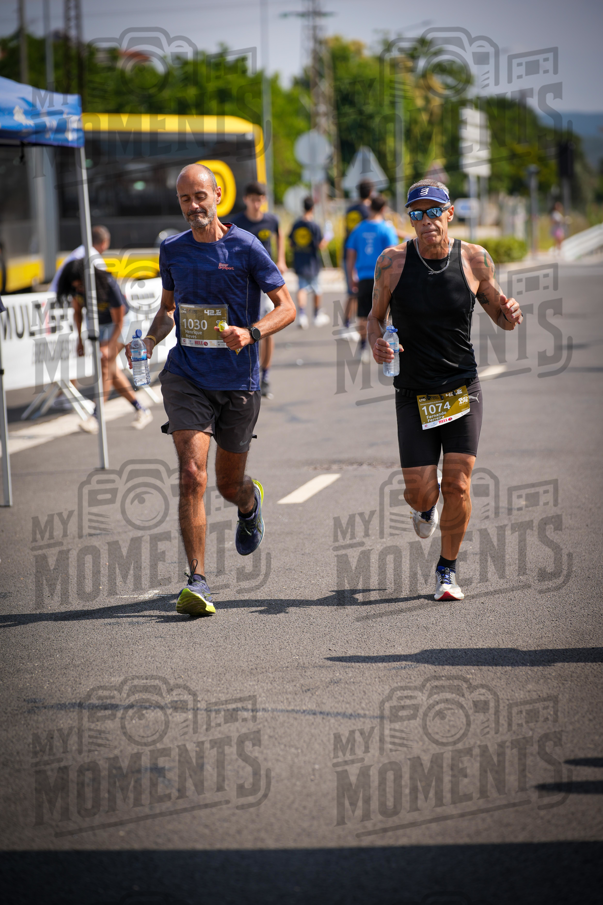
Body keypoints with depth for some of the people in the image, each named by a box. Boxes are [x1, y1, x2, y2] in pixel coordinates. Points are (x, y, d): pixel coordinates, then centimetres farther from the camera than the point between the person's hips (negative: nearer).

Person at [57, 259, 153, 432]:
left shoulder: (109, 286, -33)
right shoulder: (76, 288, -17)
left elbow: (119, 322, -25)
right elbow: (77, 311, 3)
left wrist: (108, 347, -31)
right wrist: (79, 339, -4)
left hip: (116, 326, -7)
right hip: (97, 326, 7)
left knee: (105, 366, -17)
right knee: (112, 371, 6)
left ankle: (95, 418, -20)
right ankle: (141, 411, 15)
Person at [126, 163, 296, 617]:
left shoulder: (245, 247, -8)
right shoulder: (172, 250, 5)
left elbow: (286, 307, -5)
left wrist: (250, 333, -24)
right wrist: (149, 341, -1)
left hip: (239, 382, -1)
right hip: (186, 376, 1)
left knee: (229, 484, 13)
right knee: (192, 475, -16)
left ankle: (250, 502, 53)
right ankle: (198, 581, -13)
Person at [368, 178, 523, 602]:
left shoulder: (475, 259, -4)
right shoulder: (392, 262, -6)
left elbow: (498, 314, 9)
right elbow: (376, 316, 7)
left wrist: (510, 315, -15)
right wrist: (376, 344, -15)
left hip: (462, 388, 0)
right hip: (414, 393, 0)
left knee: (457, 485, -8)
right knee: (420, 491, -4)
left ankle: (448, 569, 13)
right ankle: (426, 507, 36)